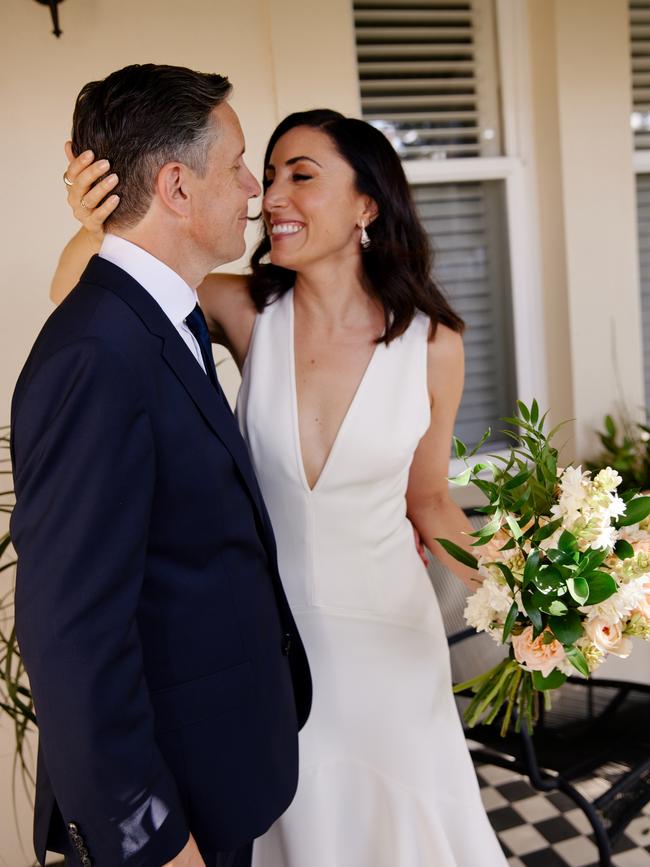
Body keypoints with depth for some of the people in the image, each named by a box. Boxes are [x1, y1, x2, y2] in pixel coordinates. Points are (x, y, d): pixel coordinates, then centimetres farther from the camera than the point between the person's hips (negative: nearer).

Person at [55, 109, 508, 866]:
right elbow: (75, 297, -8)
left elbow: (425, 496, 0)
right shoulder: (246, 311, -13)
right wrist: (94, 228, -28)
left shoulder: (432, 344, -13)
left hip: (387, 632, 0)